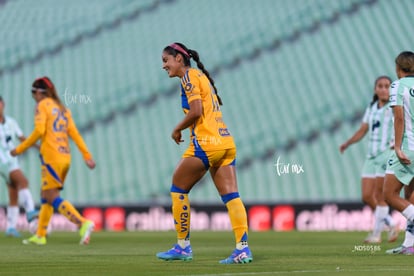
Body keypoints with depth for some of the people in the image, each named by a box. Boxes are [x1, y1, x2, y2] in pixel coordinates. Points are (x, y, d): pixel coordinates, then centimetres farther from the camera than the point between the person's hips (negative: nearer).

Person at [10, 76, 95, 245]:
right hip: (65, 157, 8)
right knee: (45, 195, 16)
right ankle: (40, 236, 18)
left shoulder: (42, 106, -3)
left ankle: (83, 223, -26)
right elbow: (74, 134, 11)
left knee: (53, 198, -10)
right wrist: (87, 156, 6)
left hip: (51, 156, -8)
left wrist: (20, 149, -8)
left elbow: (39, 130, -16)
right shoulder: (63, 109, 18)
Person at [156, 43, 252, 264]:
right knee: (230, 195, -1)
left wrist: (177, 129, -3)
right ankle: (243, 248, -10)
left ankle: (183, 247, 9)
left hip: (205, 143, -8)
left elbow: (196, 111, -16)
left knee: (178, 189, 6)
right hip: (225, 142, 8)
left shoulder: (189, 77, -5)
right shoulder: (201, 76, 22)